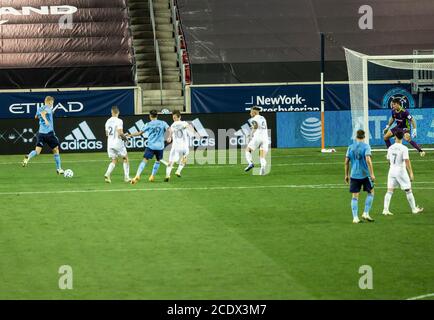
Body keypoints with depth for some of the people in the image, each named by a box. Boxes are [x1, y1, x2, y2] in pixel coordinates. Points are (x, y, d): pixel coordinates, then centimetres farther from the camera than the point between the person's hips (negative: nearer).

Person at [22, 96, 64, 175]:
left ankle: (28, 158, -35)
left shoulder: (39, 109, 15)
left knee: (37, 151, -4)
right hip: (49, 132, -6)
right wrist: (45, 119, -48)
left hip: (41, 132, 6)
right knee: (56, 150, 10)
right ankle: (59, 169, 14)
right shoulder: (48, 108, -6)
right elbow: (43, 113, -28)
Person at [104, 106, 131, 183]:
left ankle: (107, 173, -12)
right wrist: (124, 137, -1)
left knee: (114, 161, 12)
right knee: (125, 159, 13)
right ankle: (126, 177, 10)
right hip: (118, 143, -5)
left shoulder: (108, 121, 7)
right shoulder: (119, 121, -13)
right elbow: (120, 133, -22)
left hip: (110, 143, 5)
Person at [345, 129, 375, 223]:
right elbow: (368, 160, -17)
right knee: (371, 193, 15)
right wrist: (372, 174, -15)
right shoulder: (366, 146, -6)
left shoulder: (350, 147, 6)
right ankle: (366, 213, 8)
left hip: (354, 175, 3)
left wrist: (346, 175, 15)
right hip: (365, 174, -3)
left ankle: (355, 217, 2)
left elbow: (346, 162, 6)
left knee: (355, 196, 6)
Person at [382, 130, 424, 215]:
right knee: (408, 191, 7)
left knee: (389, 191, 3)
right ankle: (414, 209, 15)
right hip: (401, 171, -4)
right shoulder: (404, 148, -13)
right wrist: (411, 173, -14)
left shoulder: (390, 148, 3)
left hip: (392, 170, 4)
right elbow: (407, 161, -17)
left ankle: (385, 210, -5)